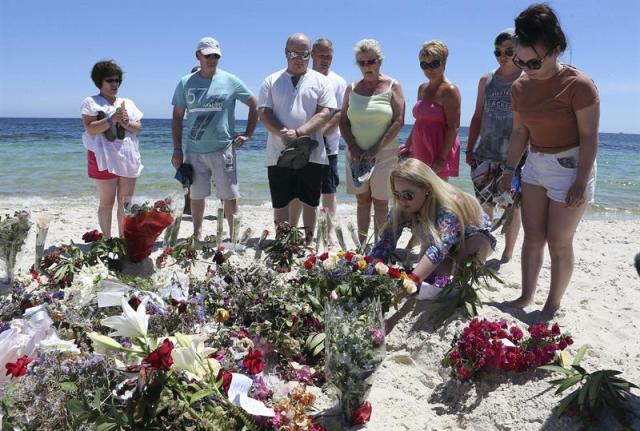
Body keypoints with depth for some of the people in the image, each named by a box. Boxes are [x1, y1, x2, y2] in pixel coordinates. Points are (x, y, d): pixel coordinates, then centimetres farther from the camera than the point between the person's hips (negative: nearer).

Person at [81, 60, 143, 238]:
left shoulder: (128, 103, 18)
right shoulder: (91, 102, 2)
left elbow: (138, 127, 12)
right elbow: (90, 129, -10)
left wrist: (127, 123, -8)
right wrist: (112, 119, -18)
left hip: (128, 158, 5)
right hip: (104, 158, -5)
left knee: (126, 202, 6)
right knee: (107, 202, 0)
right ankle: (107, 240, 8)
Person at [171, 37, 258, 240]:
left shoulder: (231, 81, 2)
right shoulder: (185, 83, 7)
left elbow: (254, 105, 8)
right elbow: (177, 117, 8)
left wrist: (248, 134, 1)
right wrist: (177, 149, 3)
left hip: (223, 149, -2)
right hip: (194, 151, 2)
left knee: (229, 197, 1)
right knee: (196, 196, 10)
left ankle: (234, 236, 12)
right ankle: (197, 235, 24)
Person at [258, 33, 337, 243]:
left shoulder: (321, 81, 6)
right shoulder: (272, 81, 10)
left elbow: (325, 113, -5)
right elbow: (264, 113, 1)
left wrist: (298, 133, -18)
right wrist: (282, 133, -18)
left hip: (311, 153, -1)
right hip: (279, 153, 1)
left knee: (310, 202, 7)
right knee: (281, 203, 7)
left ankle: (308, 242, 20)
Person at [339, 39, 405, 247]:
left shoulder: (392, 86, -1)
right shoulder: (352, 89, 9)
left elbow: (398, 122, -8)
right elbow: (343, 122, 9)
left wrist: (376, 149, -14)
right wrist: (353, 147, -7)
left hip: (384, 154, -3)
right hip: (356, 155, 3)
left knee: (380, 202, 0)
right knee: (362, 201, 8)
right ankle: (361, 246, 14)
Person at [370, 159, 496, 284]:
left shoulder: (449, 208, -43)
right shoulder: (400, 209, -26)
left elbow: (440, 247, -55)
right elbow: (386, 242, -29)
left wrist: (412, 280, -67)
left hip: (476, 237, -3)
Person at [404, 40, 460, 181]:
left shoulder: (449, 90, -9)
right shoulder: (422, 89, 16)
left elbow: (453, 127, -15)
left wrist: (442, 158, -20)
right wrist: (407, 145, 18)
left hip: (439, 153, -8)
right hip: (421, 151, 8)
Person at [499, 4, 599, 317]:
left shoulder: (579, 85, -17)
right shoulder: (520, 87, 1)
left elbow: (589, 138, -16)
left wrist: (581, 183, -18)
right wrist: (509, 170, 9)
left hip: (570, 166, -5)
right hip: (535, 164, 6)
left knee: (558, 241, 0)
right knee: (532, 236, 8)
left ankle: (553, 305, 15)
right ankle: (526, 295, 21)